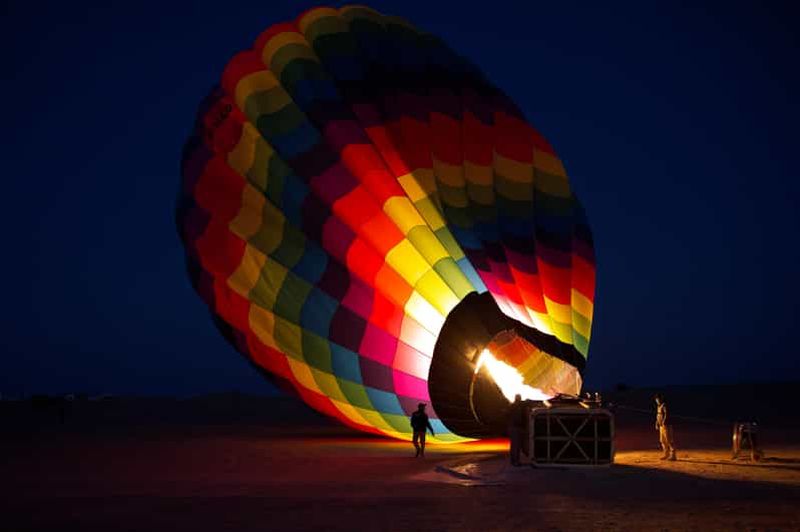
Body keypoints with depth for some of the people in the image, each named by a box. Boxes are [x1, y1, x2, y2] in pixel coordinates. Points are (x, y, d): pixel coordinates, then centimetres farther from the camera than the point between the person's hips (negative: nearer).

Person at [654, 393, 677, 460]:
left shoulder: (664, 405, -14)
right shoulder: (658, 406, 15)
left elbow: (666, 415, -24)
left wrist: (664, 422, -31)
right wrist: (657, 424, 19)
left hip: (666, 425, -10)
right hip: (661, 426, 10)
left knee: (668, 440, -9)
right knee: (662, 440, 13)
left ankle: (672, 455, -7)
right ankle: (666, 454, 22)